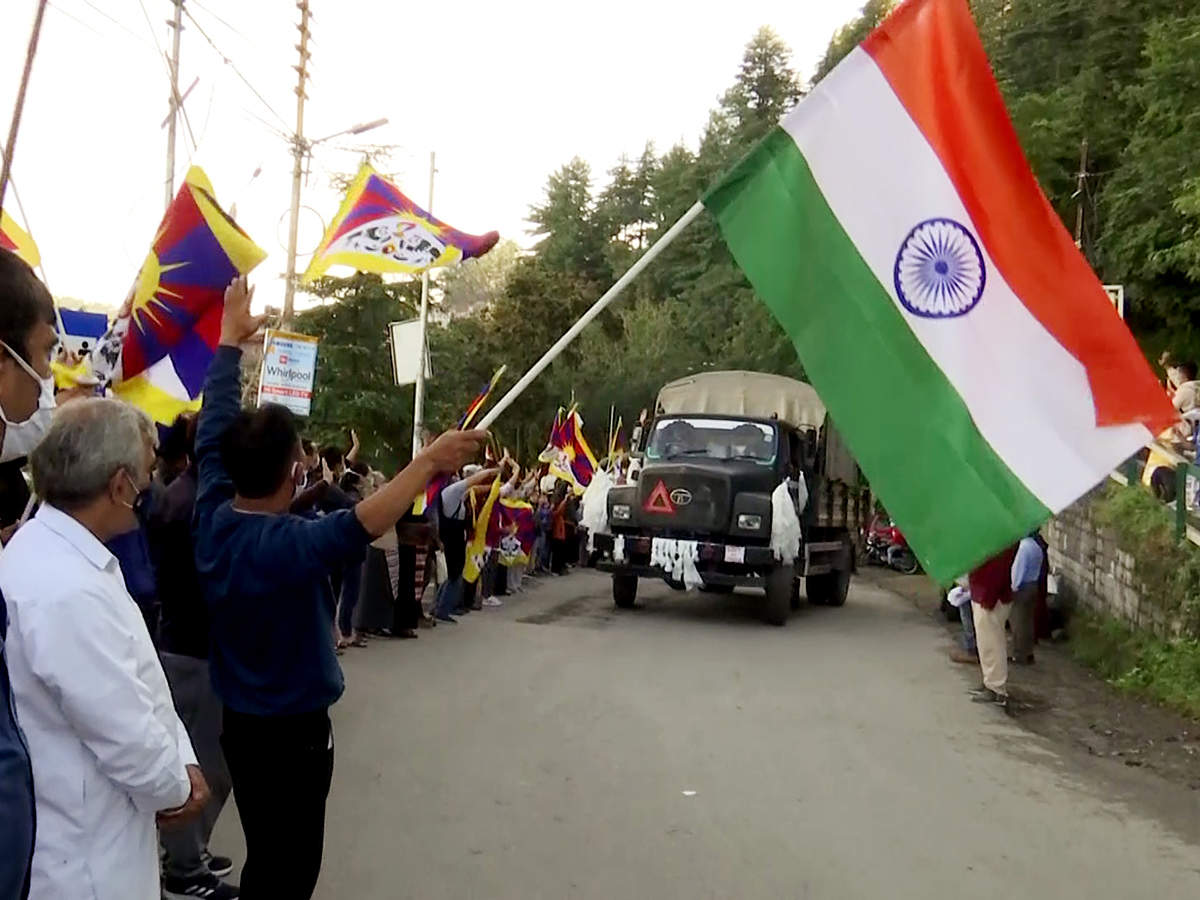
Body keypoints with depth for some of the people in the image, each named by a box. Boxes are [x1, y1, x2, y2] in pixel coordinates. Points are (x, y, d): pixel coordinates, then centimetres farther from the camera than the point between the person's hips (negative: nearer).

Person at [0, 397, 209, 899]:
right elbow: (123, 730, -25)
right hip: (85, 849, -9)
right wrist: (176, 788, -7)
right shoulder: (65, 591, -31)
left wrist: (181, 761, 3)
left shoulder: (56, 548, 2)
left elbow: (137, 680, 7)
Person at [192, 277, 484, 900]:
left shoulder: (212, 516, -6)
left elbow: (214, 427, 4)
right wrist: (429, 461, -46)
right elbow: (363, 523, -44)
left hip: (240, 722, 8)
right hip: (292, 730, -8)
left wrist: (232, 335, 12)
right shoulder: (286, 544, -28)